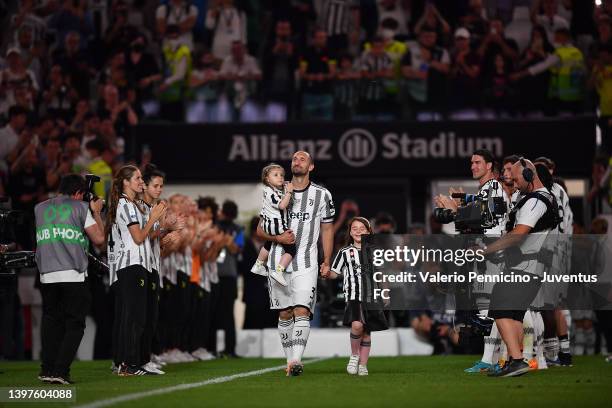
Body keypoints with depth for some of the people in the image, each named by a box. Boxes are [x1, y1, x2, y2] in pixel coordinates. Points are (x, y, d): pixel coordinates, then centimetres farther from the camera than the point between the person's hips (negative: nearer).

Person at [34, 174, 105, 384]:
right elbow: (99, 238, 1)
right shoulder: (79, 208, 3)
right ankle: (60, 371, -10)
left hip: (47, 276, 4)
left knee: (51, 323, 13)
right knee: (74, 325, 1)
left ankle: (47, 370, 7)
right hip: (74, 276, -4)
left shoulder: (40, 208, 15)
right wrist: (96, 212, 17)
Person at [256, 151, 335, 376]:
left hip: (306, 263, -2)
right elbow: (260, 229, 9)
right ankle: (290, 360, 16)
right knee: (285, 314, 7)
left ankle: (296, 361, -23)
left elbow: (327, 230, 12)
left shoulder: (322, 195, 6)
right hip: (279, 262, 2)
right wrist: (278, 238, -12)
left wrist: (327, 262, 4)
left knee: (302, 312, -15)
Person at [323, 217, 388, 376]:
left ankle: (363, 365, 14)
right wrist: (326, 273, -12)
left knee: (366, 332, 4)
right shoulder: (345, 252, 9)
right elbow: (336, 273, 9)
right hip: (353, 296, -2)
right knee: (357, 325, -24)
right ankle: (354, 354, -2)